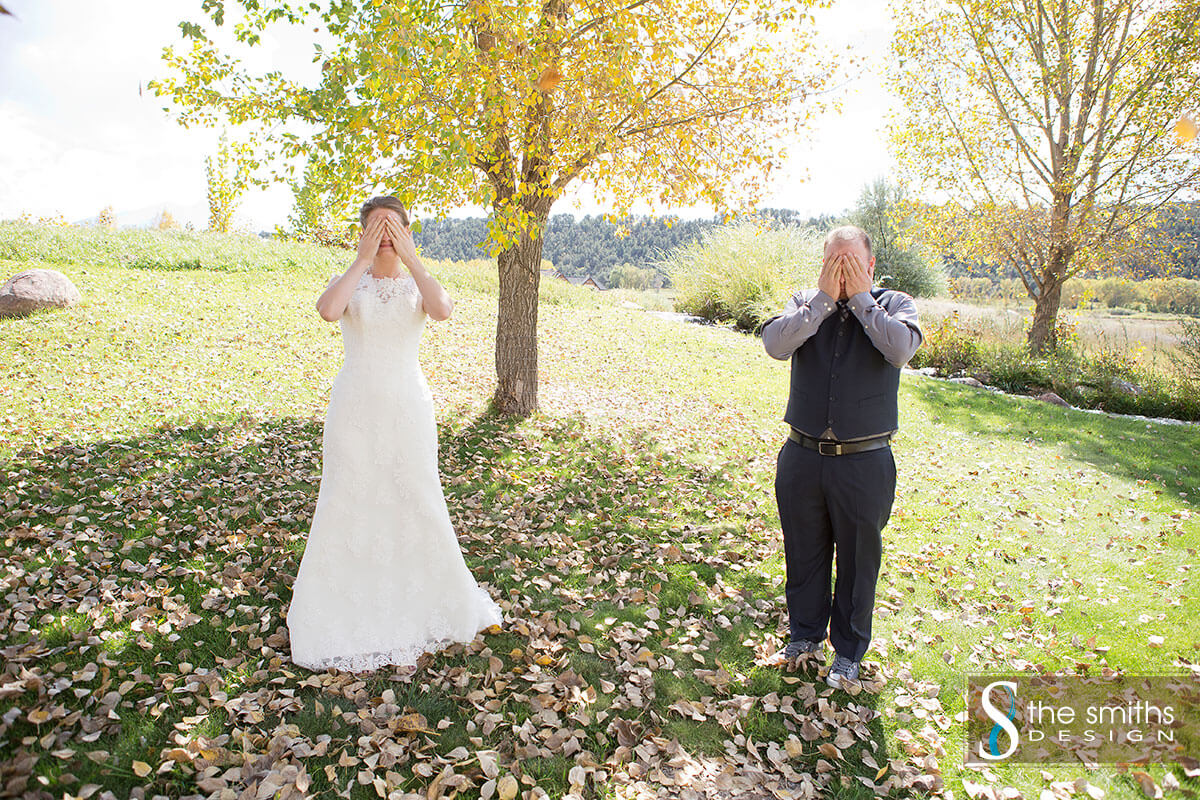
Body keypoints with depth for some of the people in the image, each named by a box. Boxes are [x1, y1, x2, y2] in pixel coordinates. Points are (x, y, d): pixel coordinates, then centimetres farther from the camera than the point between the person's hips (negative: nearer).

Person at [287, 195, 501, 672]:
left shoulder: (418, 285, 3)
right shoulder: (351, 281, 1)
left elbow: (444, 310, -23)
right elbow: (327, 310, -24)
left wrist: (409, 257, -17)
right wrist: (363, 258, -17)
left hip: (408, 406, 0)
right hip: (355, 406, 0)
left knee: (419, 503, 9)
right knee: (347, 506, 6)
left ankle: (430, 597, 31)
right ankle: (342, 605, 26)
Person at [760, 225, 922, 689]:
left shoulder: (894, 304, 0)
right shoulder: (806, 303, 3)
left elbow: (900, 349, -22)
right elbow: (776, 344, -17)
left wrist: (860, 297, -15)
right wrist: (825, 298, -16)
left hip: (865, 462, -1)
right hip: (802, 456, 2)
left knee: (857, 559, 12)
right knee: (804, 552, 16)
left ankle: (848, 651, 34)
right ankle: (805, 636, 39)